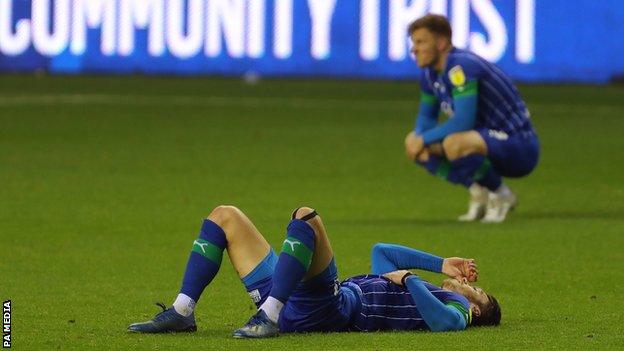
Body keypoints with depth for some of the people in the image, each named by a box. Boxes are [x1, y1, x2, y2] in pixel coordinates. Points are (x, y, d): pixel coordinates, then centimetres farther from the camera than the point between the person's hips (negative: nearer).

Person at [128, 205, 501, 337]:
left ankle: (269, 318, -36)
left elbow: (444, 321, -21)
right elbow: (381, 252, 47)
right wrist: (441, 264, 39)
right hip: (291, 299, 9)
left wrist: (408, 278, -9)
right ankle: (182, 312, -4)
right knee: (225, 217, 13)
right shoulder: (427, 292, 32)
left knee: (306, 218, -32)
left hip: (322, 310, -9)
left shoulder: (453, 305, 7)